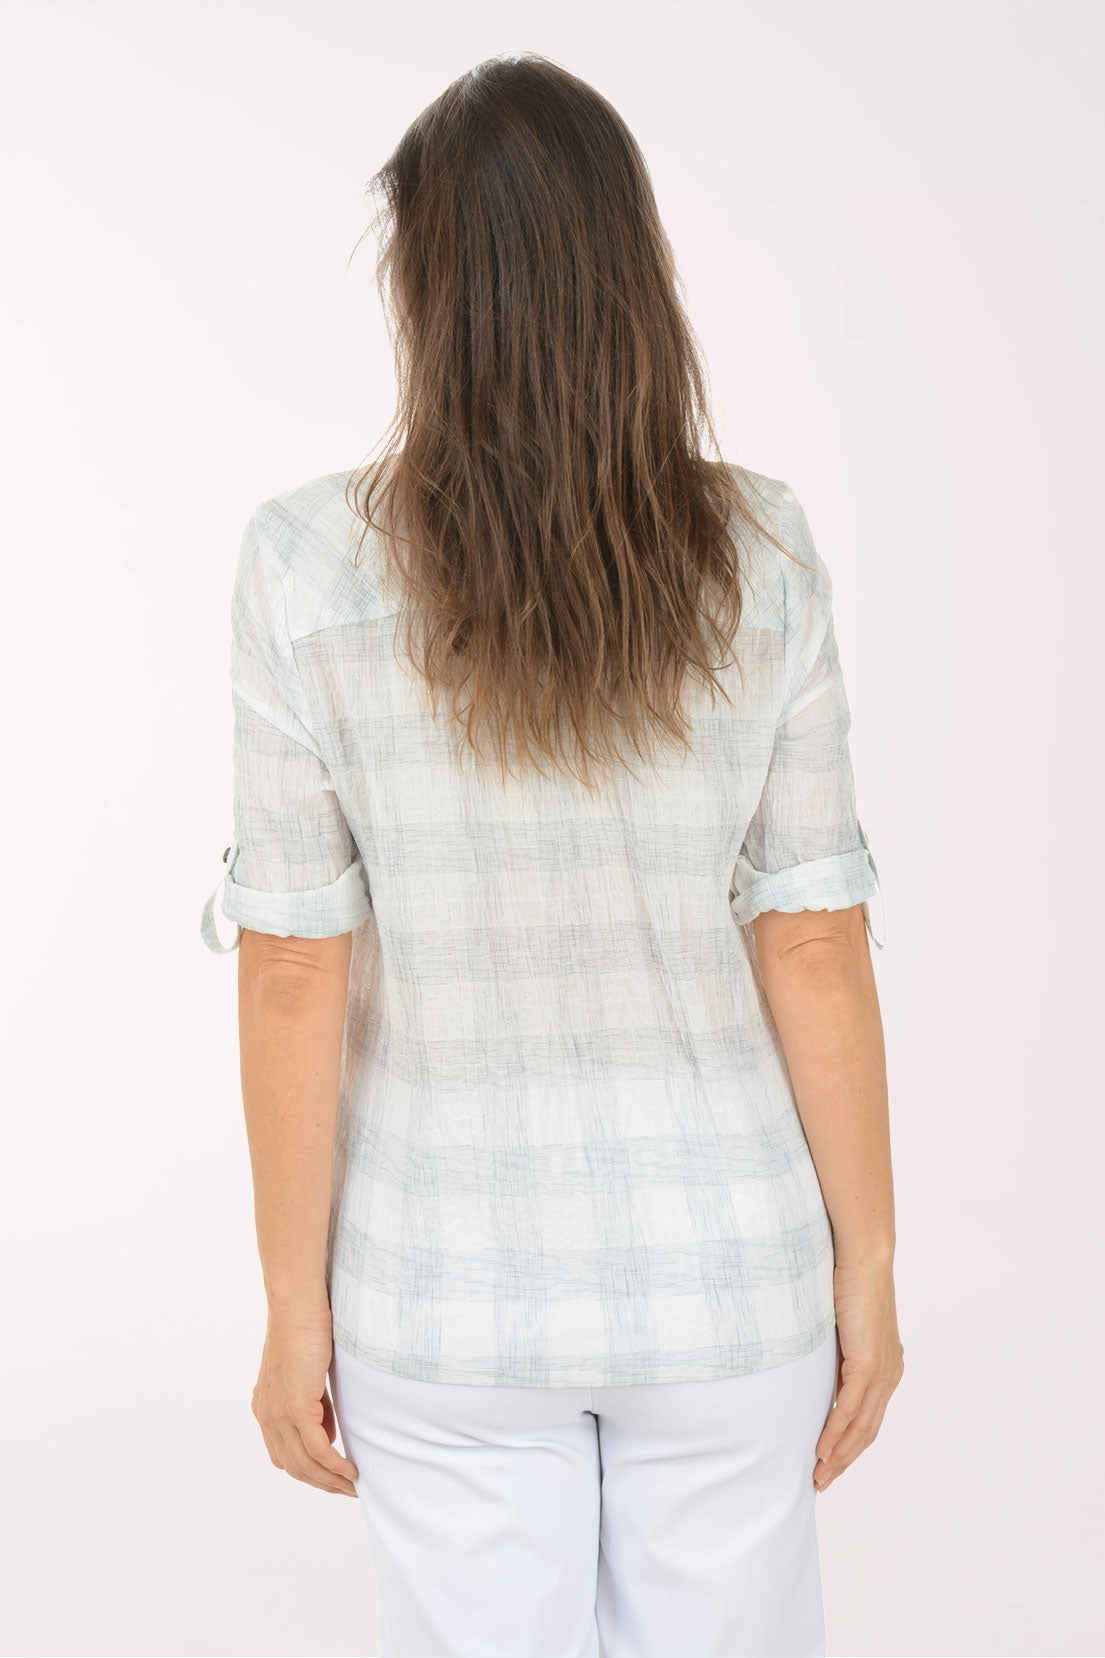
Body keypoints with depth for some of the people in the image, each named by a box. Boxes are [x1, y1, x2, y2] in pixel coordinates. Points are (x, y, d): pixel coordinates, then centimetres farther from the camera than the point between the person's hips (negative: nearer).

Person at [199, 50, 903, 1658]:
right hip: (722, 1263, 1)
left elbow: (293, 976, -12)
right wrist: (869, 1266, 3)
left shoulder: (308, 562, -14)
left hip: (452, 1283, 0)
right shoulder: (756, 553, -10)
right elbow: (815, 943, -8)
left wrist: (296, 1306, 0)